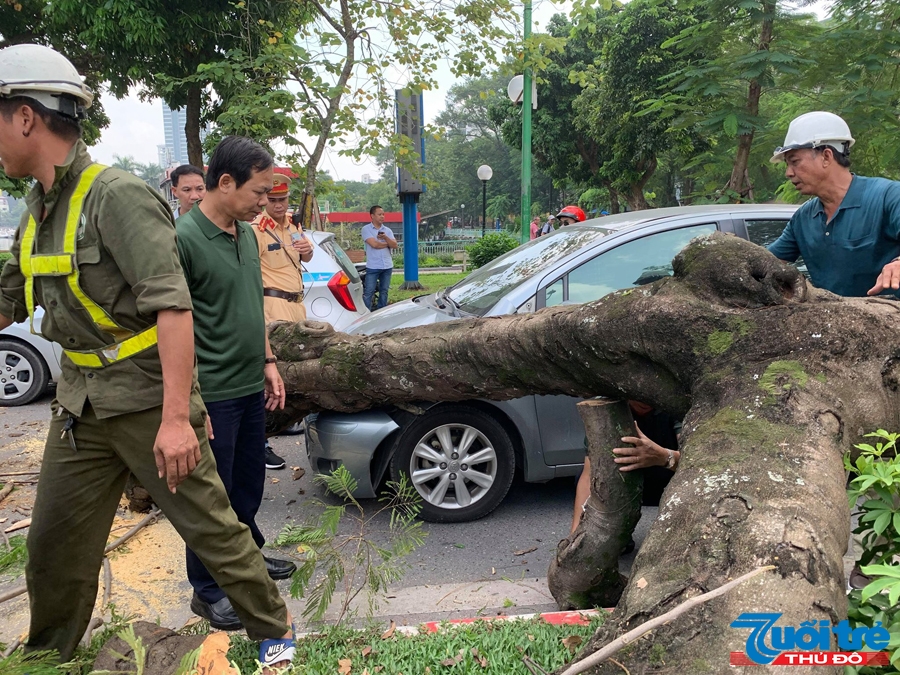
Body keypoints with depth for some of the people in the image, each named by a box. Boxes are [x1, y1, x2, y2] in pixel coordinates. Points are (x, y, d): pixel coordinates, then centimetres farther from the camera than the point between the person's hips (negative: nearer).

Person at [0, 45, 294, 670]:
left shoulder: (117, 196, -15)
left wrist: (175, 417, -28)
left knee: (213, 528, 3)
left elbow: (172, 307, -23)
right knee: (53, 547, 15)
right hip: (79, 403, 8)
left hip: (146, 398, -7)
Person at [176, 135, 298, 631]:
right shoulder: (183, 238, -18)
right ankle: (207, 590, 24)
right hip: (212, 395, -7)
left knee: (249, 483, 21)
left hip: (251, 387, 8)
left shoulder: (246, 233, 8)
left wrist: (268, 362, 13)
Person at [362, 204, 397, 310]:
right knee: (368, 293, -6)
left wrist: (385, 237, -16)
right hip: (373, 267, -5)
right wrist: (388, 244, -1)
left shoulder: (387, 230, 12)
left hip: (387, 266, 5)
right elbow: (374, 244, -15)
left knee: (384, 292, 11)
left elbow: (395, 245, 0)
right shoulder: (366, 229, -2)